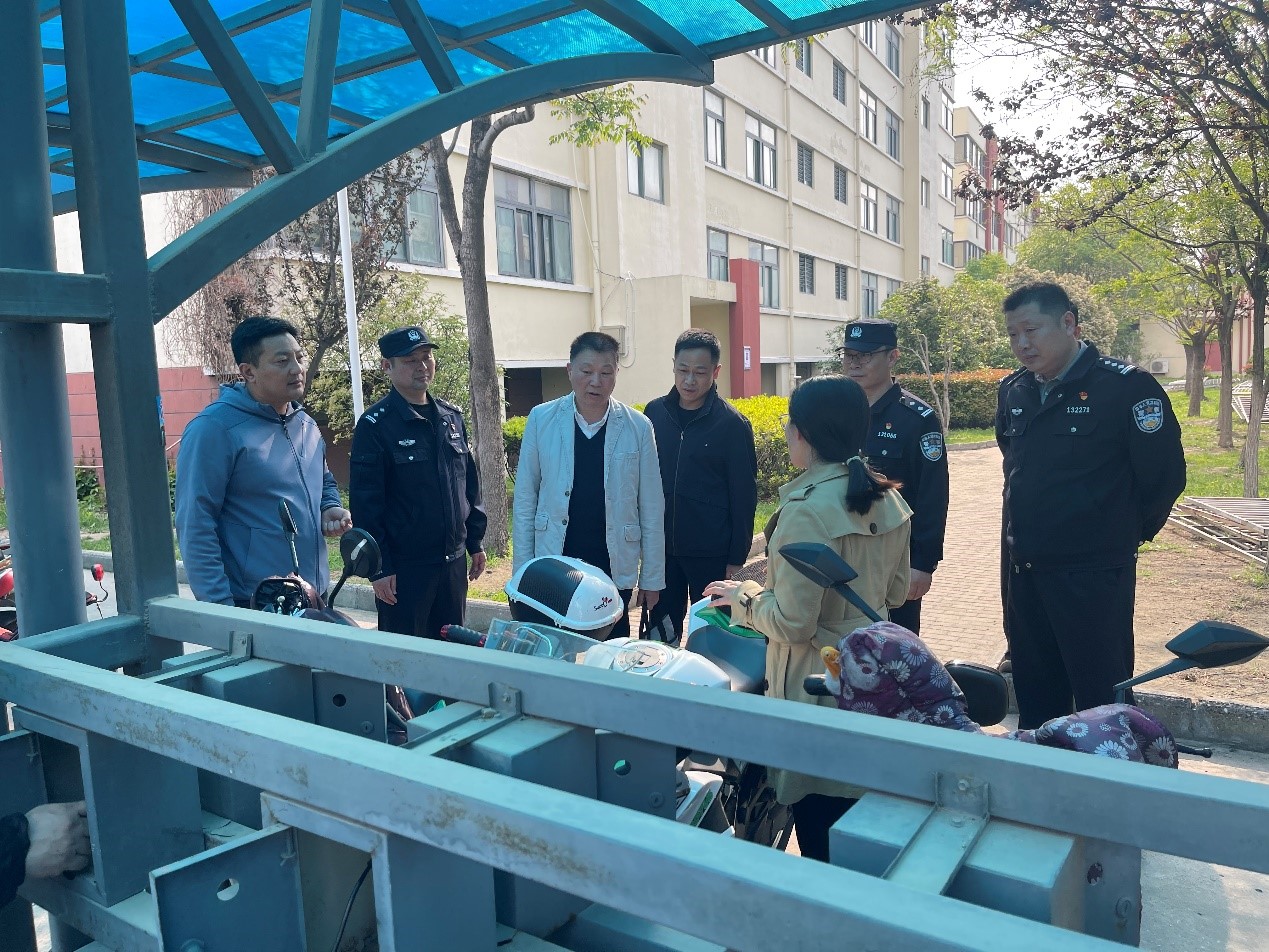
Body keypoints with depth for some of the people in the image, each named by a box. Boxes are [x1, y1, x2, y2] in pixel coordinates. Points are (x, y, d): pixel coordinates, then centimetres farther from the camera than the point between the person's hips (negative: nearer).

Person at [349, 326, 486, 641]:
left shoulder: (452, 416, 8)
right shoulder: (375, 425, -10)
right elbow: (365, 503, -12)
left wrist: (475, 542, 12)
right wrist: (378, 568, -14)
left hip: (454, 561, 6)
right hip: (404, 567, -5)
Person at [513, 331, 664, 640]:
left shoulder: (638, 427, -3)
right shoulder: (541, 420, -2)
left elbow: (651, 509, 1)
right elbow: (525, 500, 2)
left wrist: (652, 578, 2)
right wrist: (523, 569, 1)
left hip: (615, 569, 0)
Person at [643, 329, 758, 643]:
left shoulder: (732, 425, -8)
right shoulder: (654, 412, 3)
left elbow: (743, 497, -5)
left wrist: (737, 558, -6)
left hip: (710, 554, -3)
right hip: (660, 548, 4)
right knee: (660, 633, 13)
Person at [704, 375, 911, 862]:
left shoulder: (807, 508, -23)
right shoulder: (886, 497, 1)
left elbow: (792, 623, -22)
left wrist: (742, 595, -6)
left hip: (818, 688, -8)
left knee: (819, 826, 10)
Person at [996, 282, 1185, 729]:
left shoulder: (1126, 386, -12)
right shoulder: (1012, 390, 7)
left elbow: (1165, 474, -10)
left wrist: (1125, 536, 2)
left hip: (1093, 574, -6)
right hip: (1024, 570, 6)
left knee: (1100, 697, 3)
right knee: (1034, 692, 17)